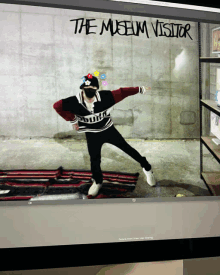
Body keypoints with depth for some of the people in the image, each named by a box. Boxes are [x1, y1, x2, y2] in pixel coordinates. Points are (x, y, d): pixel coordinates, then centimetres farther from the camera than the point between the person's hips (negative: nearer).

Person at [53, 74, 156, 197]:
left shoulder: (104, 96, -24)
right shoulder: (74, 102, -25)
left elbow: (121, 92, -15)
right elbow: (57, 106, -17)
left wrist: (140, 89, -8)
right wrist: (72, 120, -12)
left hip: (108, 130, 0)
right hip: (91, 135, 0)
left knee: (127, 148, 7)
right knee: (95, 160, 5)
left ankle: (147, 168, 28)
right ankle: (97, 182, 35)